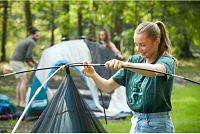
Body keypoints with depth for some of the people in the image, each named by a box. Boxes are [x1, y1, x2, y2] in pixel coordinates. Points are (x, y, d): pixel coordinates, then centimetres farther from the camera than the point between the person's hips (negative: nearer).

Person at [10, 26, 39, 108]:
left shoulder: (26, 41, 22)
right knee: (24, 81, -11)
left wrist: (36, 64, 23)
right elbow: (28, 57, -16)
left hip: (13, 61, 10)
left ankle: (18, 102, 12)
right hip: (18, 62, -10)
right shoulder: (32, 42, -10)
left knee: (20, 81, 13)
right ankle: (22, 102, -15)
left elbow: (27, 56, 27)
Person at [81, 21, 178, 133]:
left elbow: (155, 70, -36)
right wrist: (93, 75, -16)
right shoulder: (134, 61, 8)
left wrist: (126, 64, -51)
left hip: (158, 127, -5)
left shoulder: (167, 61, -10)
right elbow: (108, 87, 5)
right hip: (136, 125, 6)